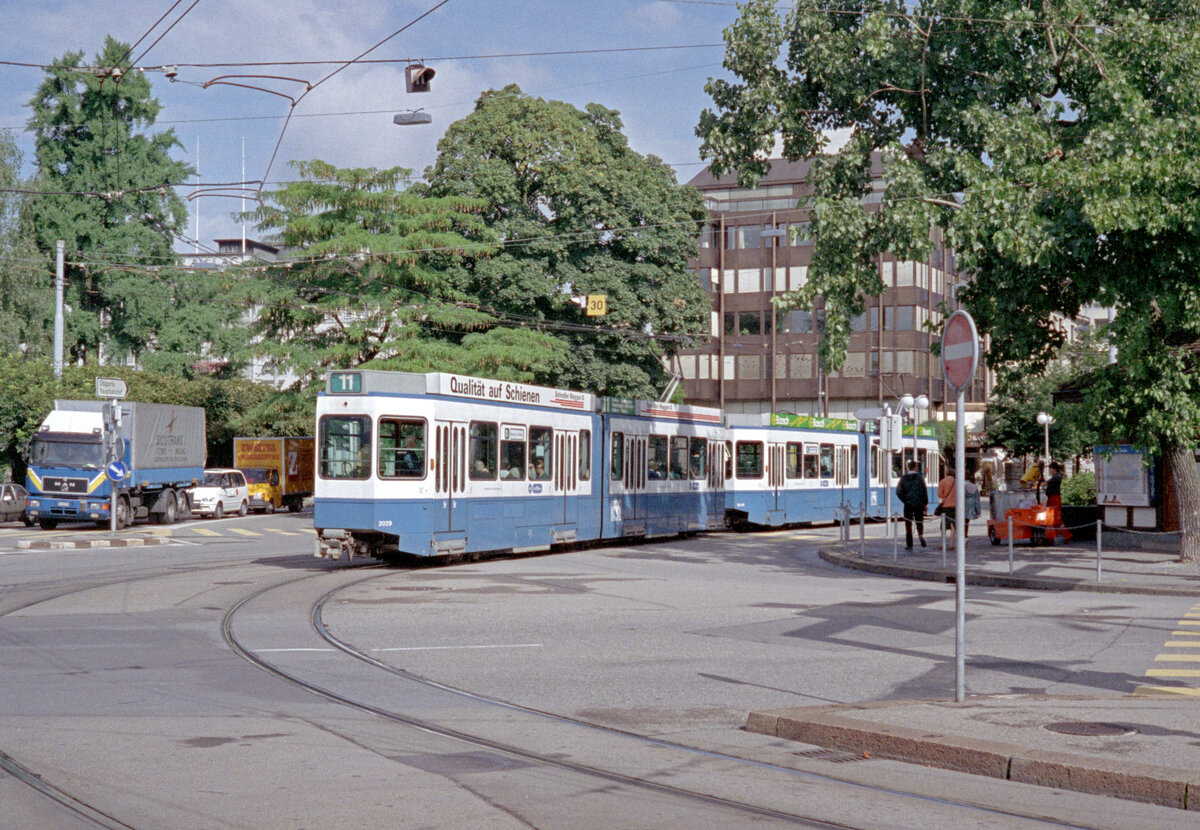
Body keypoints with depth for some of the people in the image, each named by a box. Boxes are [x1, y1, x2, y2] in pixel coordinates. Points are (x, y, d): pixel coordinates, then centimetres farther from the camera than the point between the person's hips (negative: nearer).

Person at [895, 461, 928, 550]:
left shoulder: (903, 478, 1)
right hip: (919, 504, 0)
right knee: (919, 521, 13)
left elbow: (898, 492, -6)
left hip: (908, 504, 0)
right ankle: (920, 534, -18)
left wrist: (905, 500, 3)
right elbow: (924, 491, -3)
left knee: (908, 524, 6)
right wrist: (925, 503, 4)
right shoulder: (920, 477, -2)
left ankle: (909, 545, 4)